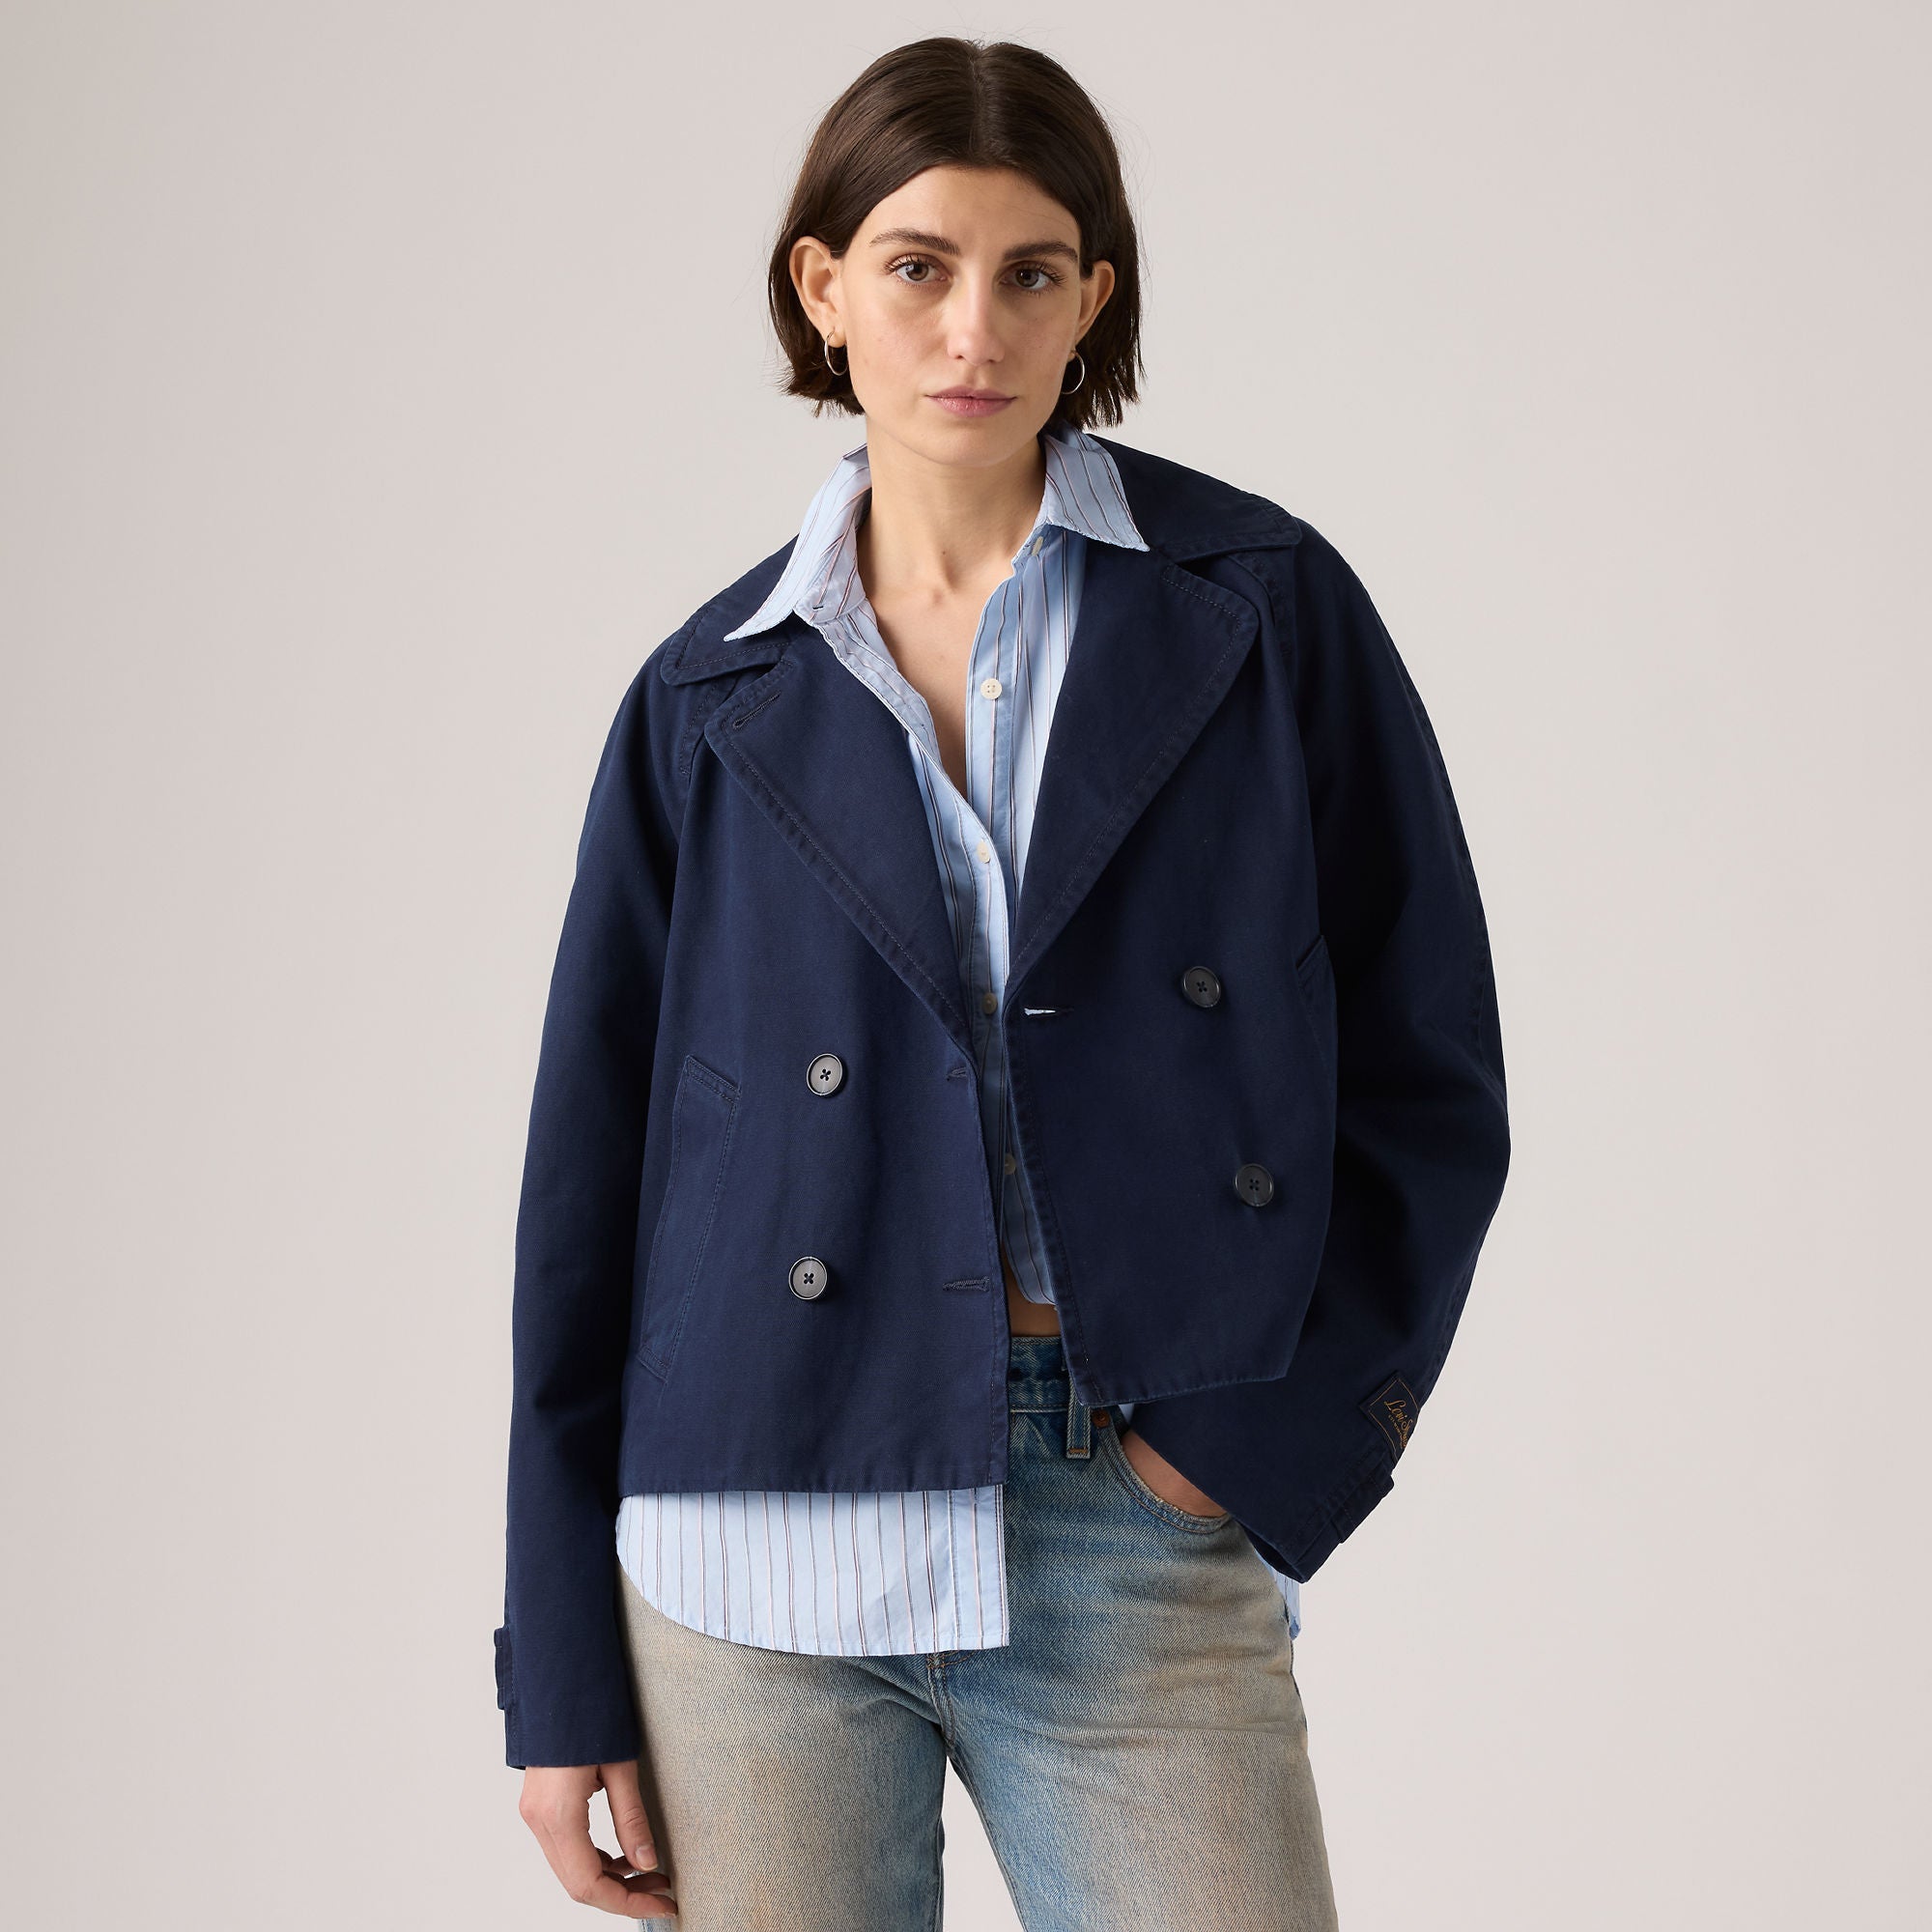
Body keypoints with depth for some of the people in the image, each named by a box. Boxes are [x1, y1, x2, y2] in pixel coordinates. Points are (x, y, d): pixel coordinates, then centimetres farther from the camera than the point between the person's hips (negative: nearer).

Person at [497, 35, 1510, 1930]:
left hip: (1146, 1538, -1)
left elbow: (1428, 1078, 4)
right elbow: (587, 1181, 7)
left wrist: (1267, 1433, -7)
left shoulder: (1265, 606, 3)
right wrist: (565, 1675, 5)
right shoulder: (716, 697, 5)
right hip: (766, 1533, 1)